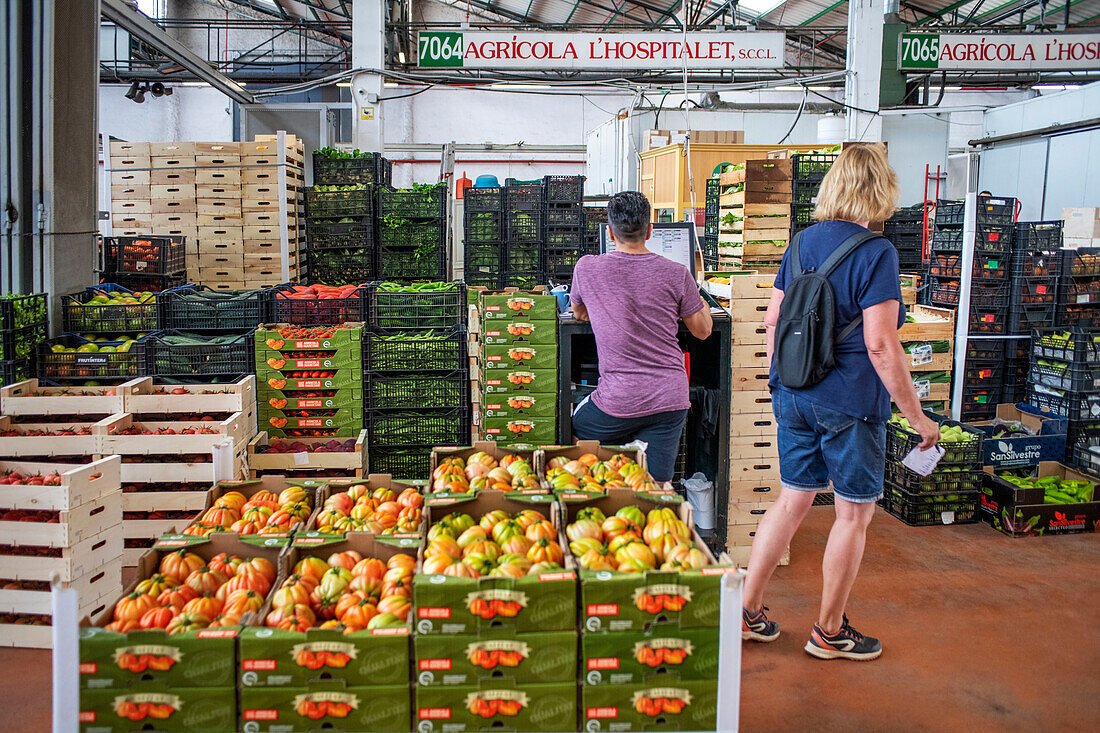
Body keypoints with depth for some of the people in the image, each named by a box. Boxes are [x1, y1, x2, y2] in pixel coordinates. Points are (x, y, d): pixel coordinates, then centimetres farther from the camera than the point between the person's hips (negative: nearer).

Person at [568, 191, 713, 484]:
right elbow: (702, 330, 9)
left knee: (573, 427, 29)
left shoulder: (587, 268, -4)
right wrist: (699, 299, 28)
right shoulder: (676, 274, -3)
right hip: (670, 400, 2)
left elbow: (579, 314, 17)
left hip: (618, 401, -1)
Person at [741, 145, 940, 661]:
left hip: (795, 398, 7)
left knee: (792, 501, 17)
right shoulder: (876, 253, -15)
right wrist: (917, 416, -12)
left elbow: (773, 319, 11)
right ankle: (829, 632, 21)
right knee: (855, 513, 9)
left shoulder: (803, 243, 6)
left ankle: (747, 610, 22)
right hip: (850, 402, -6)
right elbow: (880, 344, -19)